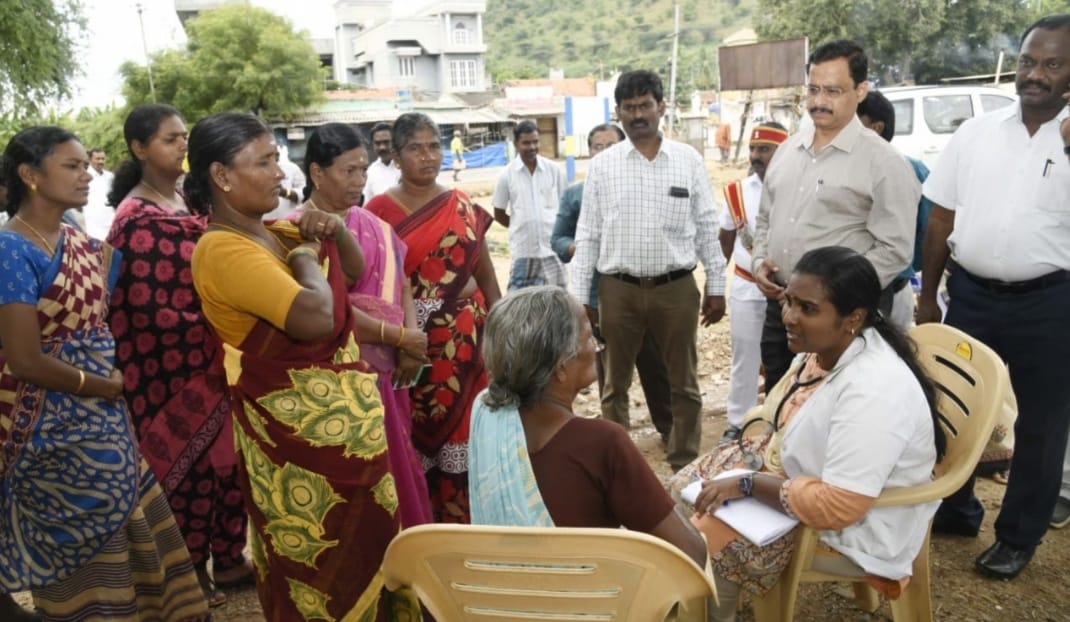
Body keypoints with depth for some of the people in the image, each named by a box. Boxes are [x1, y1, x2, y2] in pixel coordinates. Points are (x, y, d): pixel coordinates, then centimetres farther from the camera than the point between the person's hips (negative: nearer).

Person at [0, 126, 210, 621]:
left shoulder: (81, 243, 6)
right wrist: (105, 386, -10)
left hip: (101, 420, 7)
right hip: (53, 430, -7)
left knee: (123, 533, 17)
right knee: (83, 555, 8)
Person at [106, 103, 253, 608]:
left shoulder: (190, 200, 9)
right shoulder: (137, 221, -14)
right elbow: (149, 311, -19)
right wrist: (217, 332, -17)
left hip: (214, 356, 7)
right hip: (174, 367, -7)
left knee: (227, 460, 13)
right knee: (188, 467, 6)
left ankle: (228, 559, 30)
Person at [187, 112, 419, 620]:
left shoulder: (276, 231, 6)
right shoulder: (222, 249, -20)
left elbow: (354, 271, 19)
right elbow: (314, 316, -32)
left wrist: (336, 230, -1)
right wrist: (304, 253, -15)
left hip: (346, 417, 9)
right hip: (299, 429, -8)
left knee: (363, 551, 22)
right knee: (326, 565, 9)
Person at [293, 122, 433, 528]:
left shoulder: (373, 225, 10)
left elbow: (401, 286, 10)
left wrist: (411, 346, -7)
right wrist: (401, 337, -13)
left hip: (387, 370, 7)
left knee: (398, 468, 16)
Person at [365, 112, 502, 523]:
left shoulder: (464, 208, 6)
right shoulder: (379, 211, -1)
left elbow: (487, 275, 10)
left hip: (464, 339, 2)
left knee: (463, 428, 4)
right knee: (416, 436, 5)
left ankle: (467, 522, 20)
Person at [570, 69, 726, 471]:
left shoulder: (688, 160, 1)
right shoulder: (602, 166, 0)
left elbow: (707, 227, 5)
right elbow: (588, 236, 2)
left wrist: (716, 286, 4)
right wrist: (578, 297, -1)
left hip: (676, 288, 0)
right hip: (618, 289, 0)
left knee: (683, 384, 12)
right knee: (615, 385, 13)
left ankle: (686, 466, 29)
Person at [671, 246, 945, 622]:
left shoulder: (872, 390, -34)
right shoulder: (821, 347, -5)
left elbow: (837, 507, -34)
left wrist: (748, 485, -25)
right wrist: (758, 450, -3)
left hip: (853, 530, -9)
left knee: (704, 540, -15)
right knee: (684, 488, 8)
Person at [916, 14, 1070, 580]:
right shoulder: (975, 132, 2)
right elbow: (941, 220, 5)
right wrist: (928, 296, 4)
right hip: (970, 294, 2)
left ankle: (1018, 536, 30)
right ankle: (954, 510, 36)